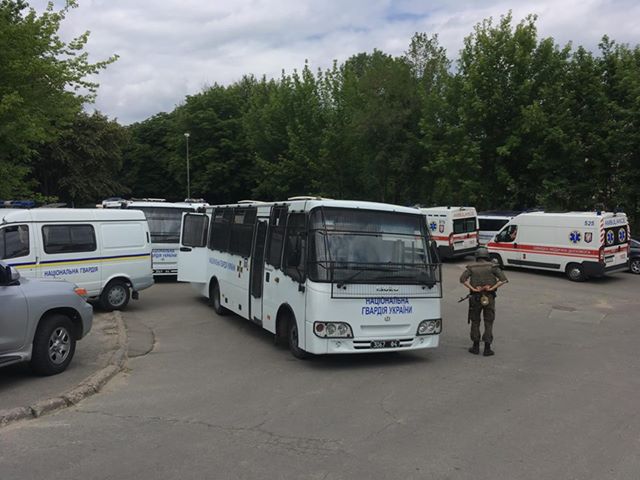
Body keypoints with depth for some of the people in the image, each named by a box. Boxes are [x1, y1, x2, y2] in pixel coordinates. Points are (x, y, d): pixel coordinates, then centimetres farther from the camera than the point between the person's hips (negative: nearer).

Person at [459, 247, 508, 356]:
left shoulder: (471, 267, 4)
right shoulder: (492, 266, 2)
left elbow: (462, 279, -12)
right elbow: (503, 279, -10)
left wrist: (473, 289, -12)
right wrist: (492, 288, -10)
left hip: (475, 297, 1)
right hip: (489, 298, -1)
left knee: (475, 322, 13)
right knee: (488, 323, 6)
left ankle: (476, 347, 15)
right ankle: (487, 349, 4)